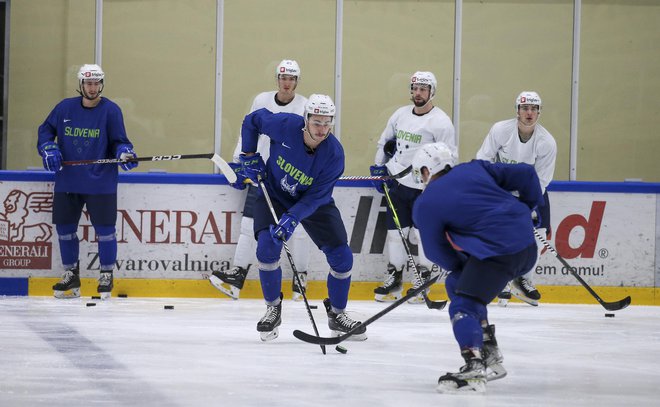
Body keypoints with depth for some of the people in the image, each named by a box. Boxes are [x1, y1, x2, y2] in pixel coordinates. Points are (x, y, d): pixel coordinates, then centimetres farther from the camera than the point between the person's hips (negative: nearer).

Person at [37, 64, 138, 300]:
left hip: (100, 183, -3)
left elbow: (118, 141, -3)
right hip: (67, 181, 3)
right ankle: (71, 275, 22)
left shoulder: (111, 111, -4)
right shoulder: (65, 108, 4)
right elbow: (46, 129, 14)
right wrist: (47, 148, -3)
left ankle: (106, 276, 12)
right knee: (65, 227, 8)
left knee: (104, 229, -3)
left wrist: (124, 153, -24)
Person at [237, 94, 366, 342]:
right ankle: (273, 309, -3)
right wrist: (249, 156, -8)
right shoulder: (284, 125, -28)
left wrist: (292, 218, -38)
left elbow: (315, 197, -25)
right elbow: (252, 120, -7)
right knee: (267, 246, -23)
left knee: (341, 256, -7)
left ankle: (337, 314, 15)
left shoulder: (334, 153, -26)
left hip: (314, 203, 1)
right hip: (274, 195, -1)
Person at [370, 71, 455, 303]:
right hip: (398, 184, 5)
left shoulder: (440, 122, -11)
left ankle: (422, 278, 10)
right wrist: (378, 167, 15)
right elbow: (385, 142, 23)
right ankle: (394, 278, 16)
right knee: (395, 230, 7)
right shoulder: (401, 115, 8)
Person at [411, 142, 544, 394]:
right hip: (528, 246, 8)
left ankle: (474, 371, -24)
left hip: (498, 252, -8)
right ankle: (490, 357, 25)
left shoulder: (426, 205, 2)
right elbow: (525, 174, 15)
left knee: (463, 305, -6)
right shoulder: (474, 169, 17)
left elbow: (437, 252, 6)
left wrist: (458, 266, 22)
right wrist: (527, 207, 27)